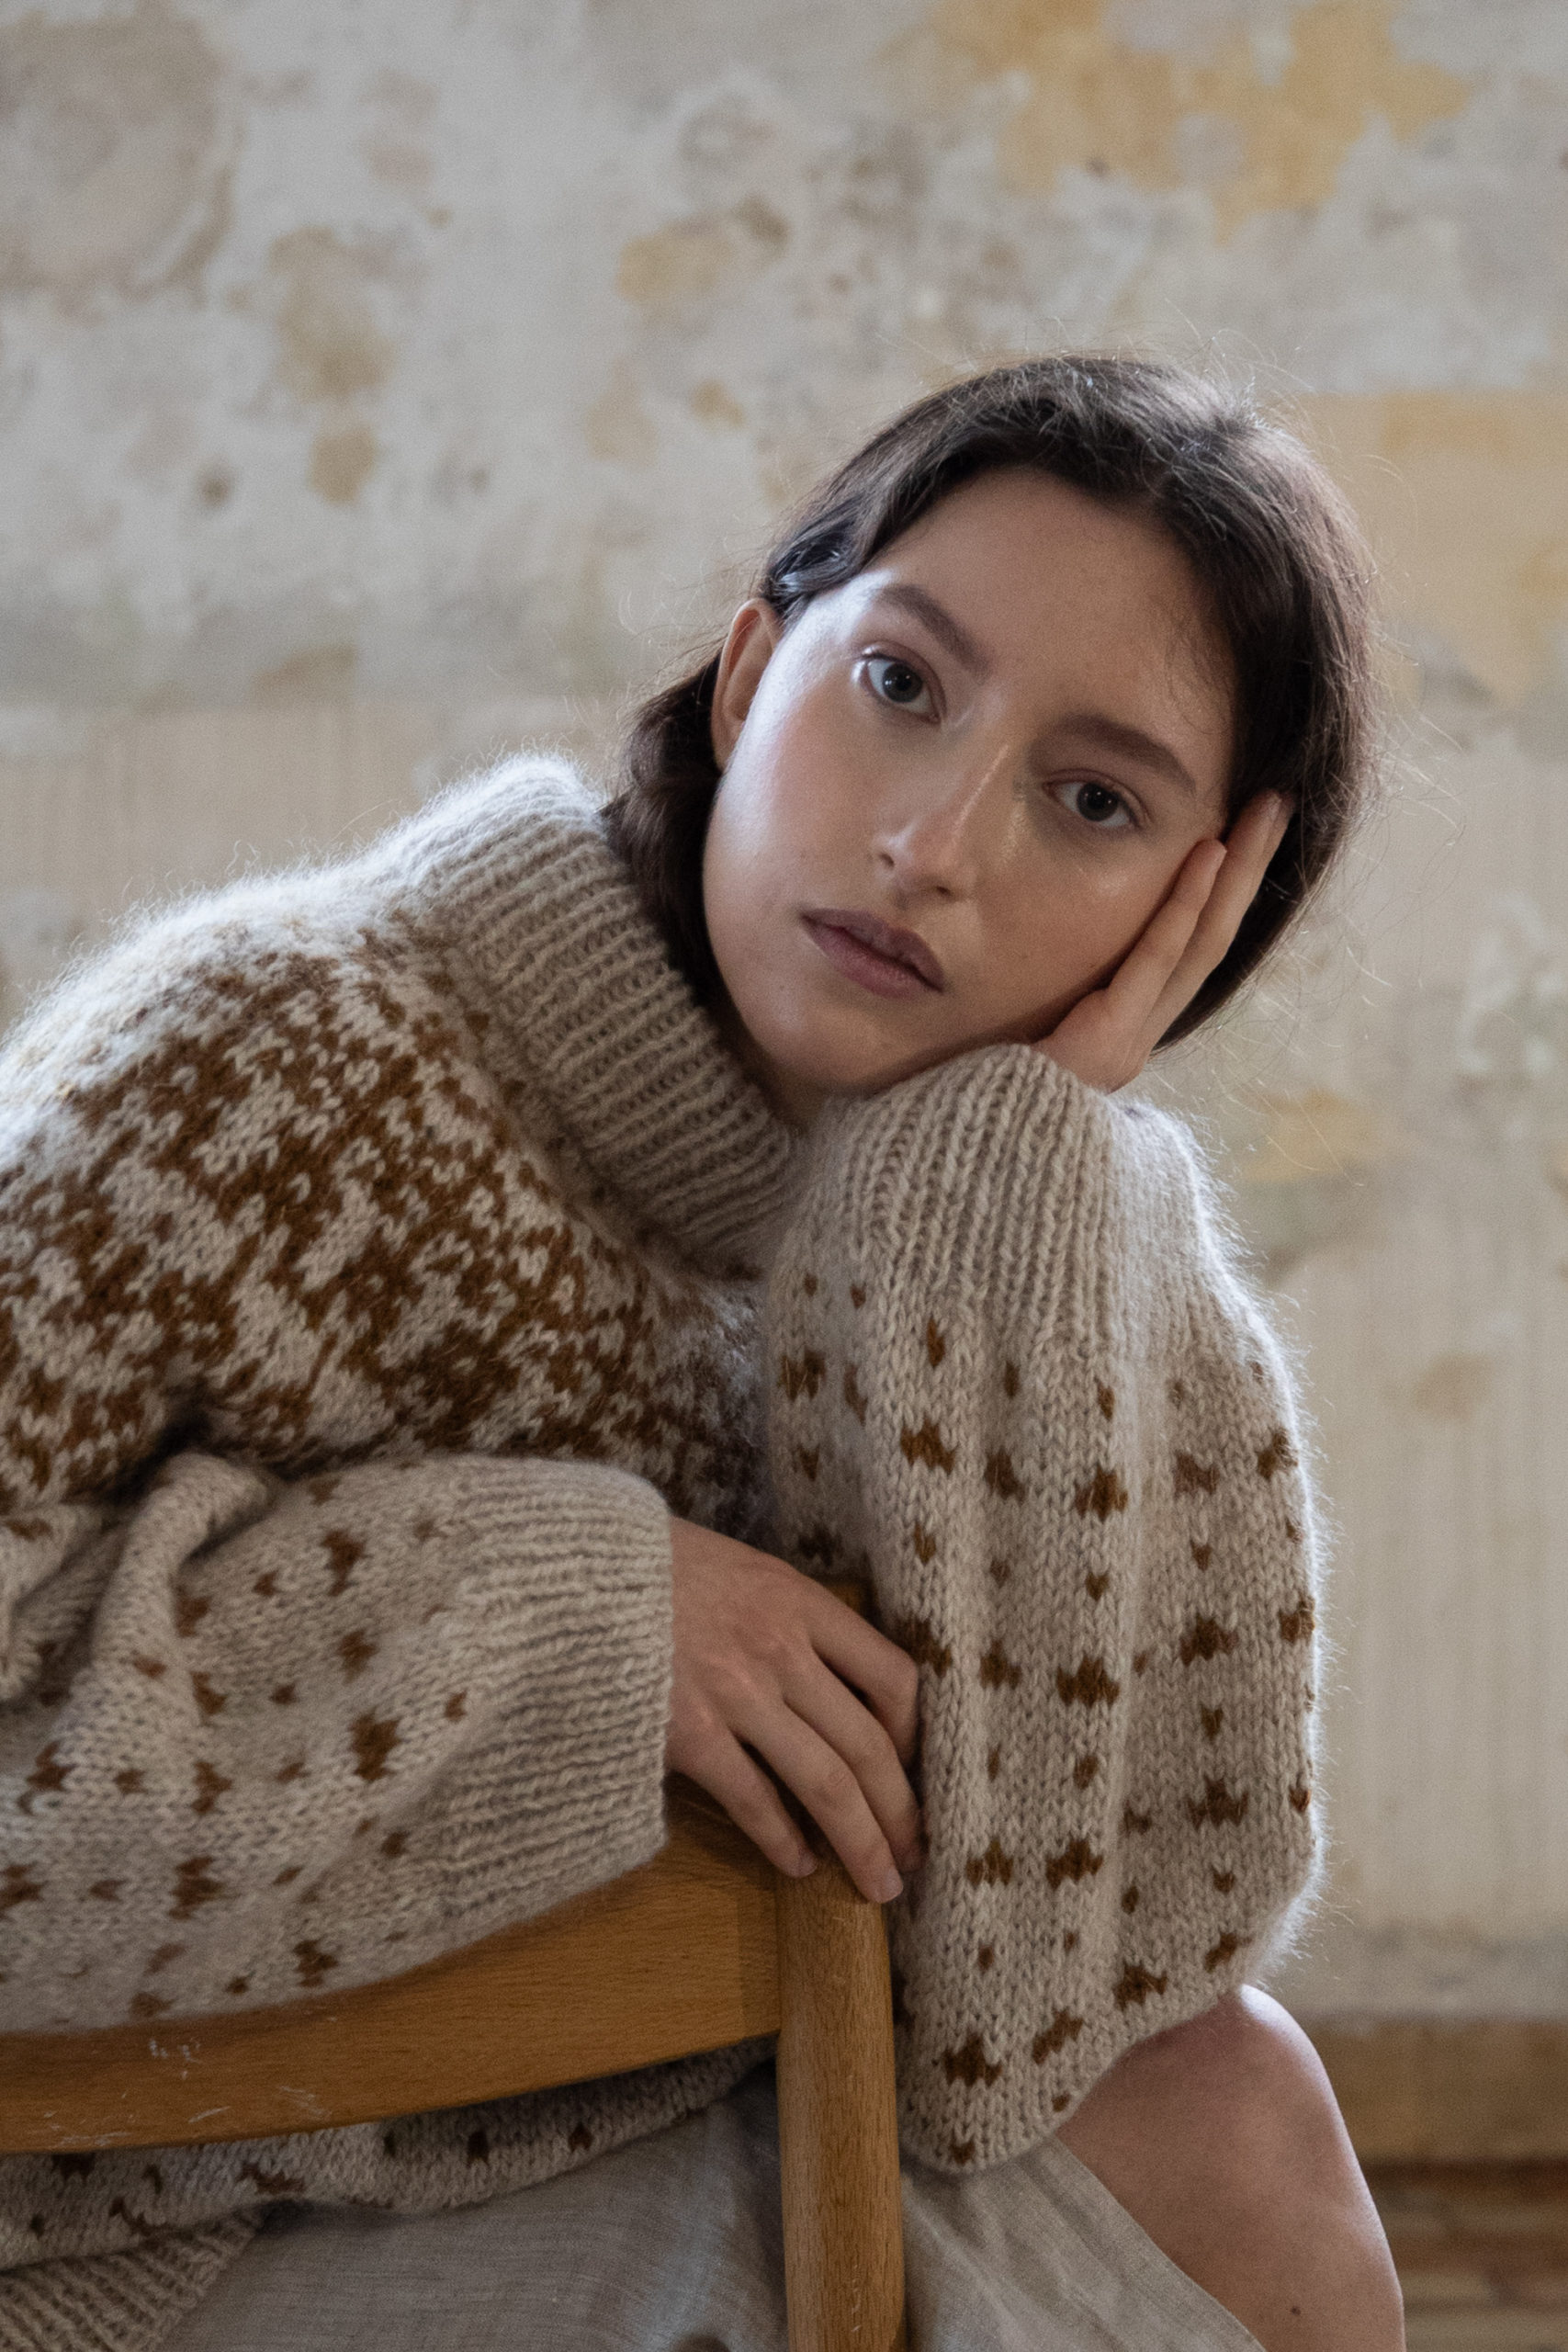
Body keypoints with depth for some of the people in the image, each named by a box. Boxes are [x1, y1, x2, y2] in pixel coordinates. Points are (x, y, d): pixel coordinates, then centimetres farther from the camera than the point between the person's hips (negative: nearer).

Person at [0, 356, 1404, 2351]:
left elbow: (1023, 1998, -13)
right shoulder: (277, 1061, -17)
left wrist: (1016, 1163, -15)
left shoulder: (984, 1230, -1)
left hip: (577, 2174, 6)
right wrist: (553, 1608, -24)